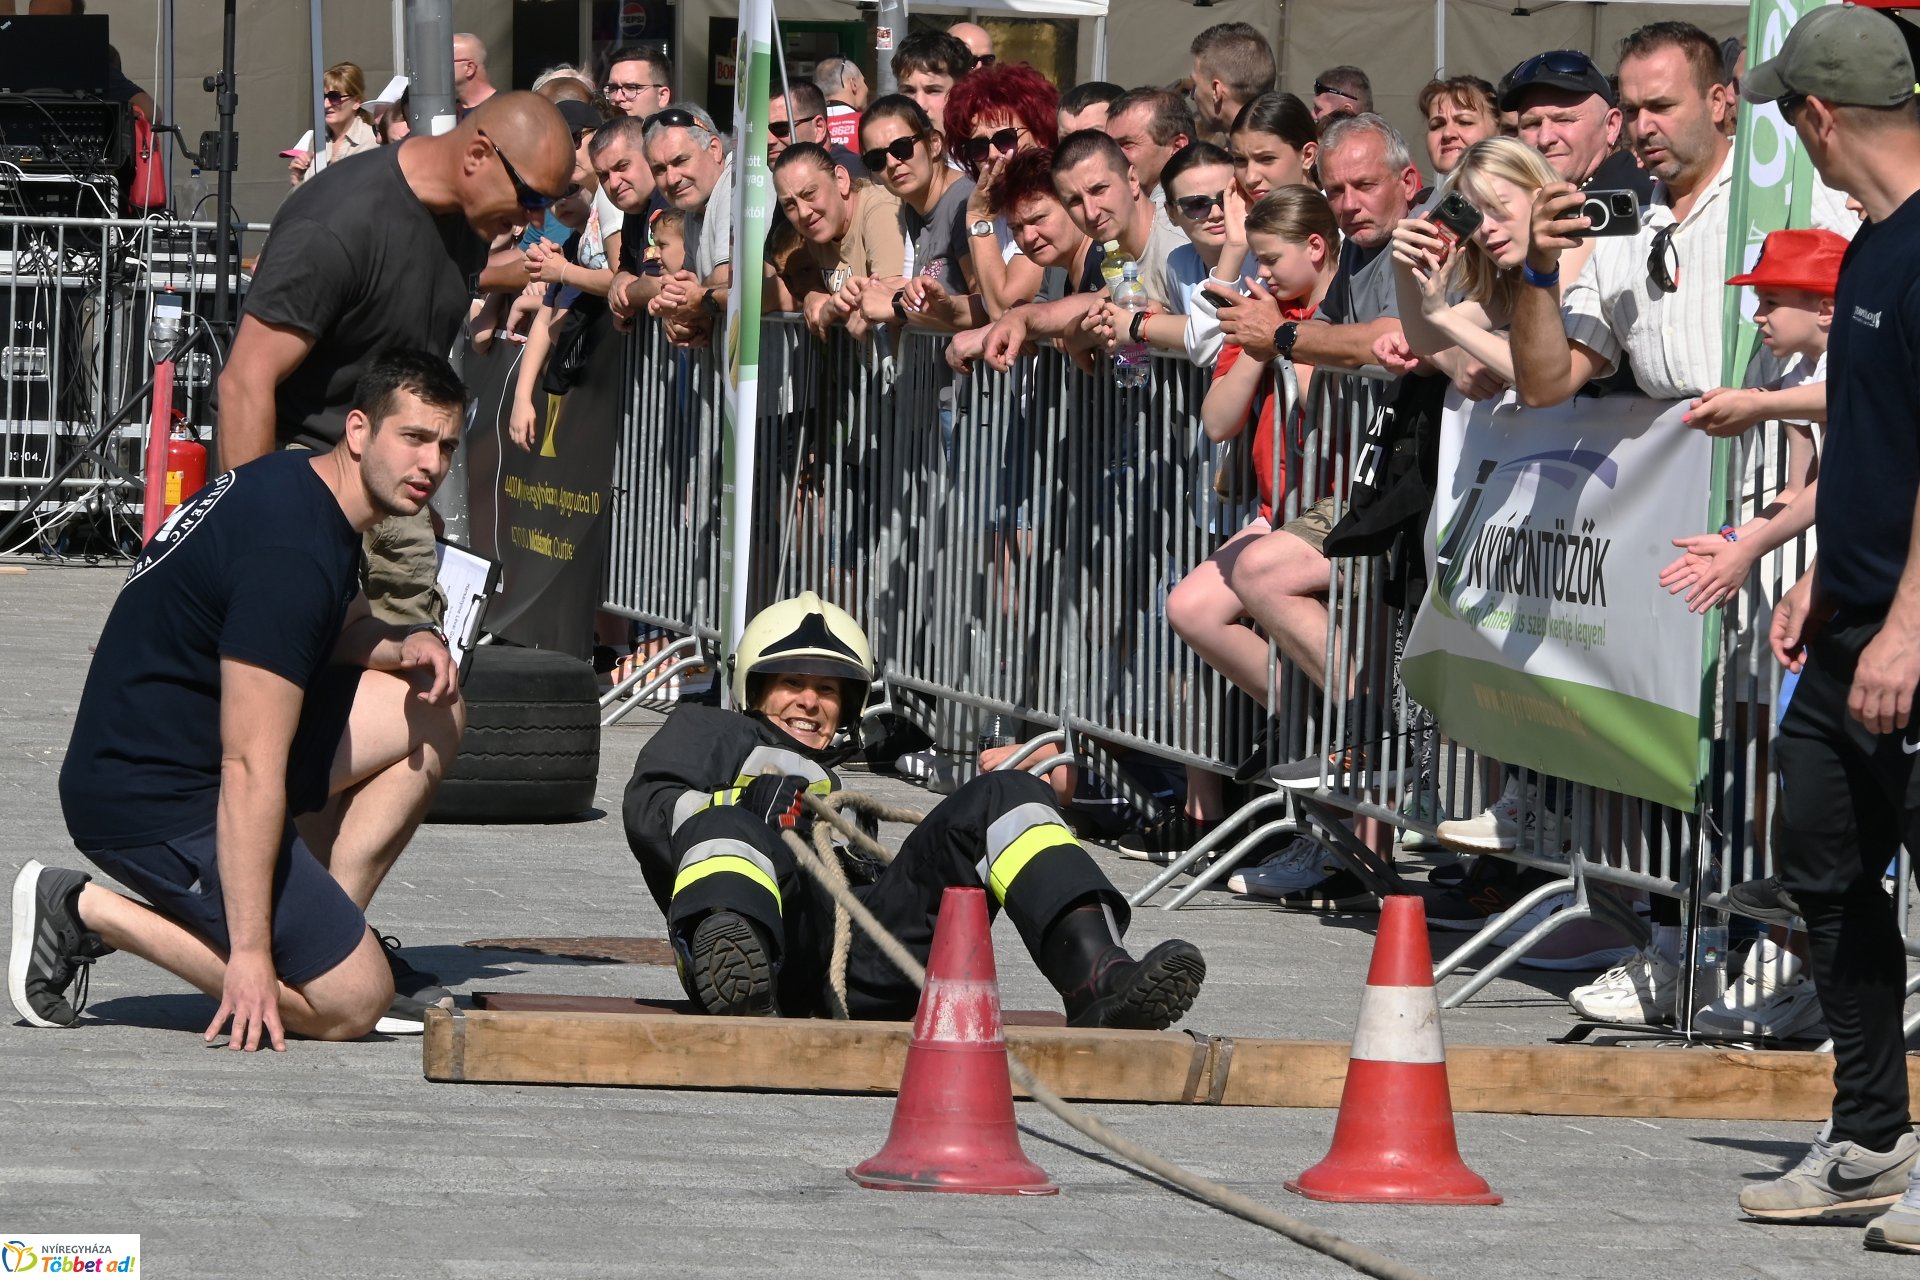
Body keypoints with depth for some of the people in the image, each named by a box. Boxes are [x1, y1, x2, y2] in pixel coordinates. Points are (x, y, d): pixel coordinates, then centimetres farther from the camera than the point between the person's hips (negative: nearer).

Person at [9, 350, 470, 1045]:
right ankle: (87, 910, -4)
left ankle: (330, 935, 11)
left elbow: (340, 631, 29)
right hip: (150, 800, -11)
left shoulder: (296, 486, 8)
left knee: (431, 708, 10)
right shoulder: (293, 551, -24)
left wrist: (403, 643, 4)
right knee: (351, 1003, -9)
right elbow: (250, 772, -27)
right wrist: (250, 954, -27)